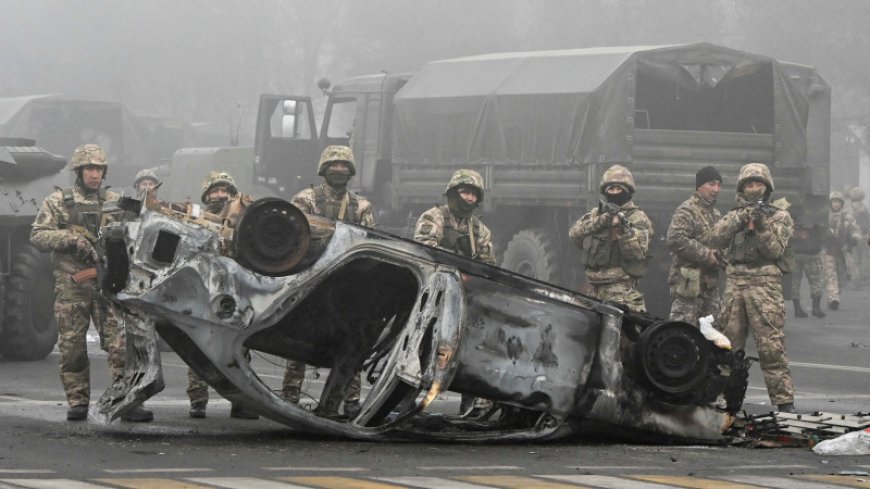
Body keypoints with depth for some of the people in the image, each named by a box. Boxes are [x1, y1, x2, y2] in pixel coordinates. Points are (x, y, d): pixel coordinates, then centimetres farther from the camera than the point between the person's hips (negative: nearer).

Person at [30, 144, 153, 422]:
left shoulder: (114, 202, 13)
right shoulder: (58, 202, 7)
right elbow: (38, 236, -1)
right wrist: (71, 239, -15)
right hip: (71, 286, -1)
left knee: (121, 344, -8)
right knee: (72, 347, 2)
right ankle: (77, 403, 10)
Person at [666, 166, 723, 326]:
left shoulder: (716, 215, 20)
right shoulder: (686, 211, -9)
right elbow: (675, 240, -22)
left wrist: (721, 257, 7)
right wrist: (706, 255, -19)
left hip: (710, 282, 9)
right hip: (689, 281, -9)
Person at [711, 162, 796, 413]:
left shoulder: (779, 216, 7)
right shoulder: (735, 214, 18)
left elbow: (775, 250, -4)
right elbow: (718, 238, 1)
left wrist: (761, 226, -17)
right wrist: (740, 218, -10)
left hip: (764, 284, -4)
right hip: (735, 282, 4)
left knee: (771, 346, -10)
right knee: (728, 343, 7)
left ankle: (784, 401, -10)